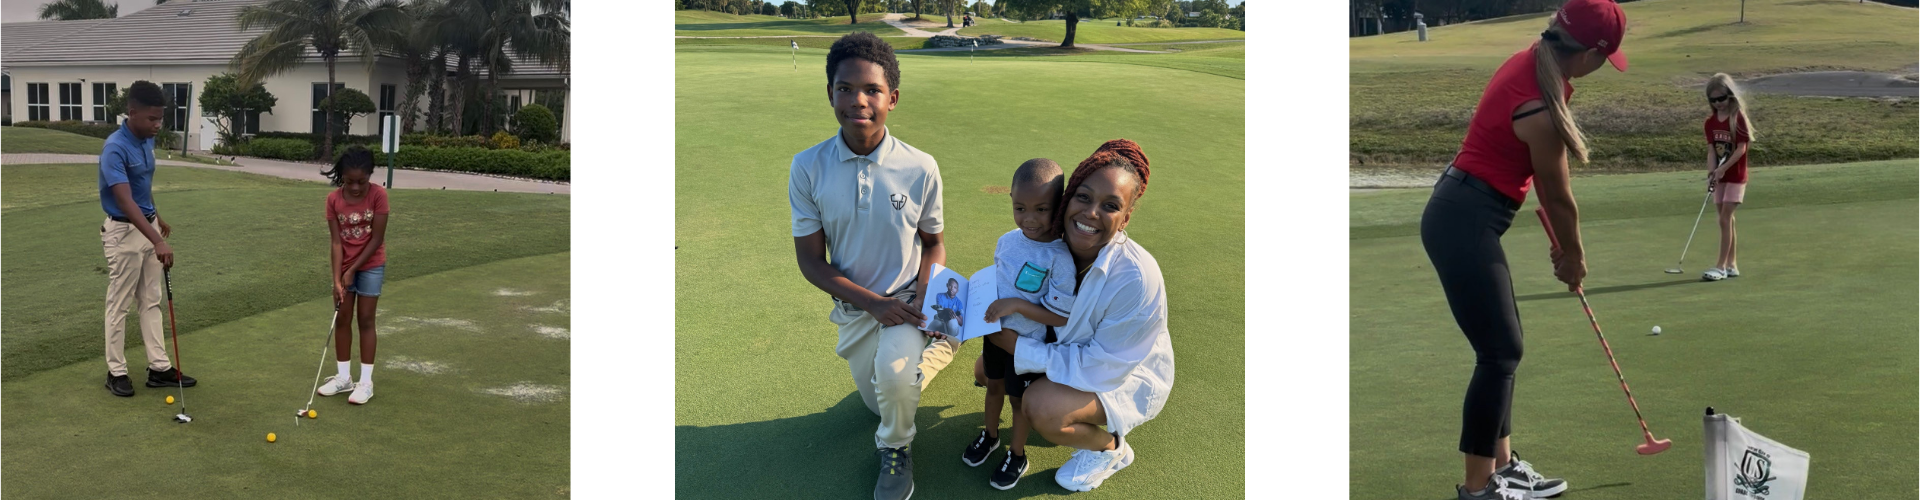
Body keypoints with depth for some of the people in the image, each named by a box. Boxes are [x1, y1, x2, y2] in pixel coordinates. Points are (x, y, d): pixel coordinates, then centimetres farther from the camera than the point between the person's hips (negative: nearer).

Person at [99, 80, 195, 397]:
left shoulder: (147, 141, 2)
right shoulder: (115, 149, -26)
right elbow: (126, 202, -33)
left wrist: (157, 217, 28)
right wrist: (158, 241, -40)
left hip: (147, 226, 8)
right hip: (124, 232, -8)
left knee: (151, 302, 11)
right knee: (119, 305, 3)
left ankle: (159, 368, 16)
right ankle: (116, 372, 14)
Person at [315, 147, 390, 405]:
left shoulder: (378, 195, -19)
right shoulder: (333, 199, -11)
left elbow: (377, 239, -16)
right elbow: (337, 242, -11)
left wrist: (352, 271, -15)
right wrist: (337, 279, -18)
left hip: (370, 265, -3)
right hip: (344, 265, 3)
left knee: (365, 320, 1)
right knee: (342, 319, 8)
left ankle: (366, 381, 7)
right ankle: (343, 377, 19)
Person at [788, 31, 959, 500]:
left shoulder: (920, 167, -17)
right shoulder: (808, 168, -16)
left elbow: (933, 242, 0)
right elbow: (810, 260, -10)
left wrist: (925, 297, -19)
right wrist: (873, 303, -21)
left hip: (909, 300, -3)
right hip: (855, 307, 3)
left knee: (894, 375, -34)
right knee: (880, 403, 22)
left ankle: (895, 449, -1)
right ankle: (923, 348, 53)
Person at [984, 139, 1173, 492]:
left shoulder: (1137, 279, -36)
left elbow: (1101, 367, -30)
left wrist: (1018, 347, -28)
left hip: (1127, 376, -7)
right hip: (1070, 351, 7)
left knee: (1041, 407, -28)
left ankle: (1110, 448, 1)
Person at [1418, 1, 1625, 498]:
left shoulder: (1534, 62, 3)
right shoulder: (1540, 108, -24)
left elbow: (1544, 179, 14)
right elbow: (1559, 195, -7)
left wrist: (1561, 244, 17)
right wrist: (1574, 256, 10)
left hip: (1463, 214, 10)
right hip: (1464, 223, -10)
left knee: (1503, 347, 15)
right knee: (1500, 352, -4)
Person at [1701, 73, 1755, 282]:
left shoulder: (1738, 119, -11)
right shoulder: (1711, 122, 5)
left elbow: (1741, 148, -15)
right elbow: (1711, 150, 2)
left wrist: (1723, 168, -23)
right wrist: (1711, 173, -12)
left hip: (1735, 176, -6)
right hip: (1720, 177, 6)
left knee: (1725, 219, -11)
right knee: (1727, 219, 9)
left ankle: (1721, 265, -9)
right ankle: (1732, 264, 15)